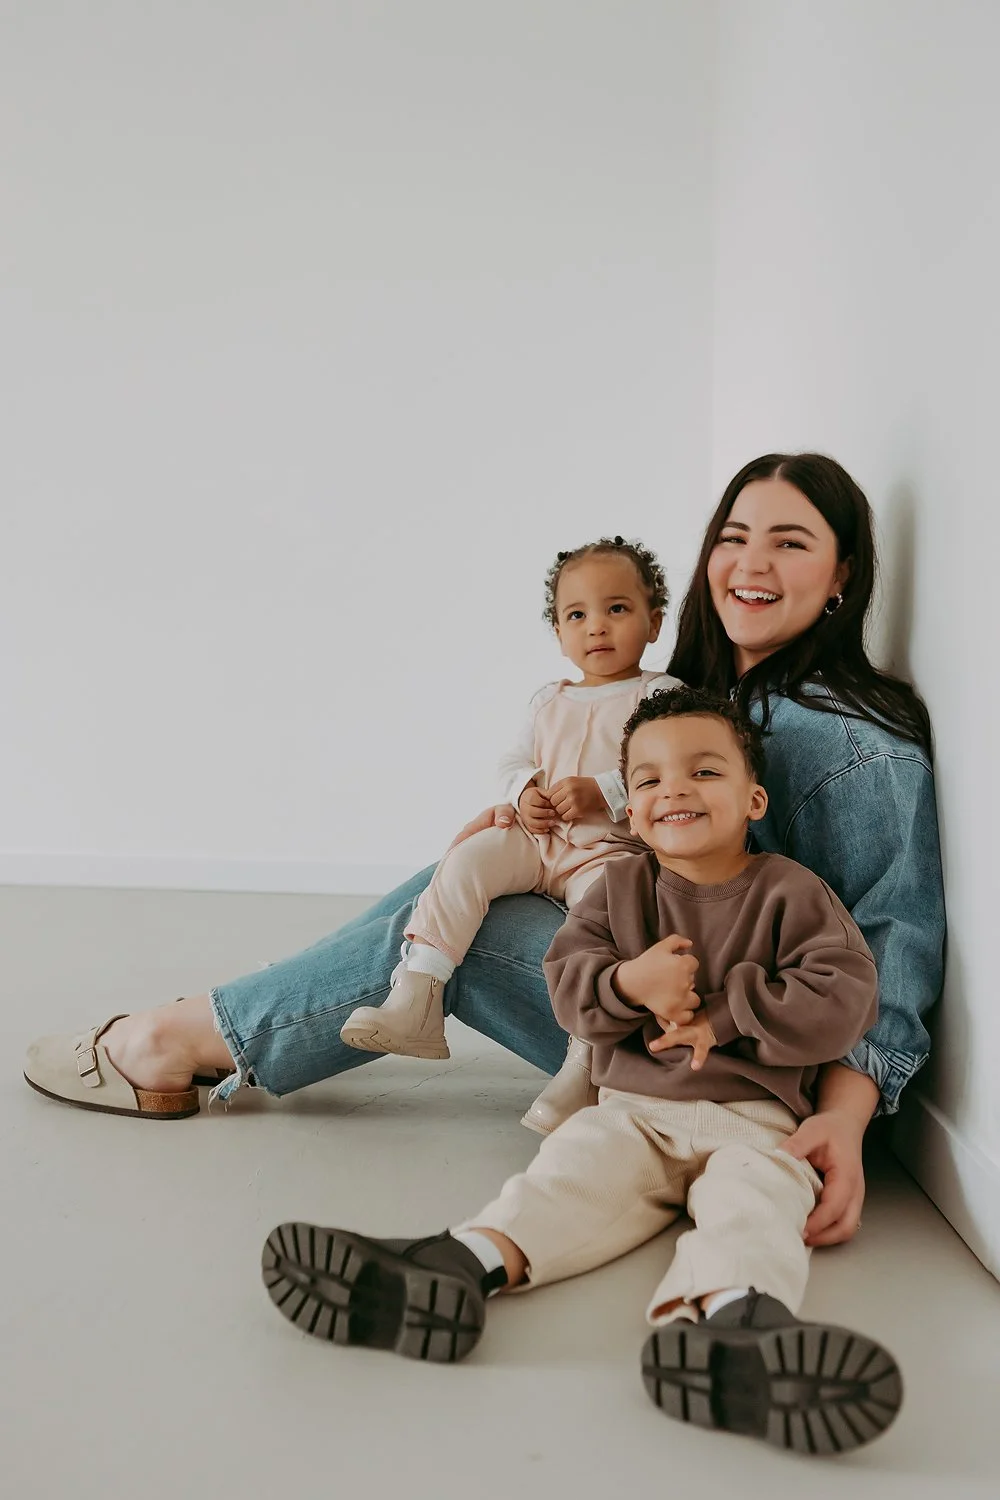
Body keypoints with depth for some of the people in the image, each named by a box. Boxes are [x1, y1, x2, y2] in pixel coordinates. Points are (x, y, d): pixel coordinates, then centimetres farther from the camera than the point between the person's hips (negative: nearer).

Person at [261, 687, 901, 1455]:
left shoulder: (790, 892, 2)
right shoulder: (620, 886, 11)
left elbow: (846, 996, -8)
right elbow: (567, 982, 5)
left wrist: (727, 1015, -11)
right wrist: (630, 984, -17)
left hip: (752, 1114, -3)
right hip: (634, 1106, 3)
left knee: (754, 1192, -34)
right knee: (576, 1166, -25)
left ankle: (732, 1312, -65)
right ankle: (472, 1260, -51)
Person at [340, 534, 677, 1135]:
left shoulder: (663, 695, 1)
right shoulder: (549, 701, 19)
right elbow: (517, 760, 22)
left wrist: (601, 791, -20)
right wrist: (524, 791, -3)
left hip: (611, 849, -5)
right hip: (536, 838, 5)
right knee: (466, 861, -20)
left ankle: (584, 1063, -23)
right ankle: (414, 1000, -23)